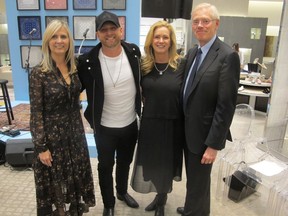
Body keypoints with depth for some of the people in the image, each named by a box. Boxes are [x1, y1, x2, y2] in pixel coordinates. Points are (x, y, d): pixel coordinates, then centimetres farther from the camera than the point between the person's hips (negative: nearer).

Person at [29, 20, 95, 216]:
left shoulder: (75, 68, 1)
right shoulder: (38, 73, -14)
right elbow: (36, 113, -13)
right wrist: (41, 147, -13)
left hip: (75, 132, 5)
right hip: (52, 134, -5)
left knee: (77, 176, 19)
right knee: (55, 179, 13)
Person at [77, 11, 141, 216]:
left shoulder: (134, 52, -9)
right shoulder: (88, 61, -18)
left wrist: (141, 105, 12)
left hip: (130, 123, 3)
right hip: (104, 127, -3)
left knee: (125, 162, 24)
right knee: (106, 166, 16)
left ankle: (122, 191, 52)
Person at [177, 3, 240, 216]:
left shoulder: (227, 56, -18)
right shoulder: (192, 52, 7)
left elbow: (226, 105, -20)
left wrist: (213, 144, -19)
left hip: (204, 133, -7)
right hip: (188, 129, 7)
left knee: (198, 182, 10)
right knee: (194, 178, 25)